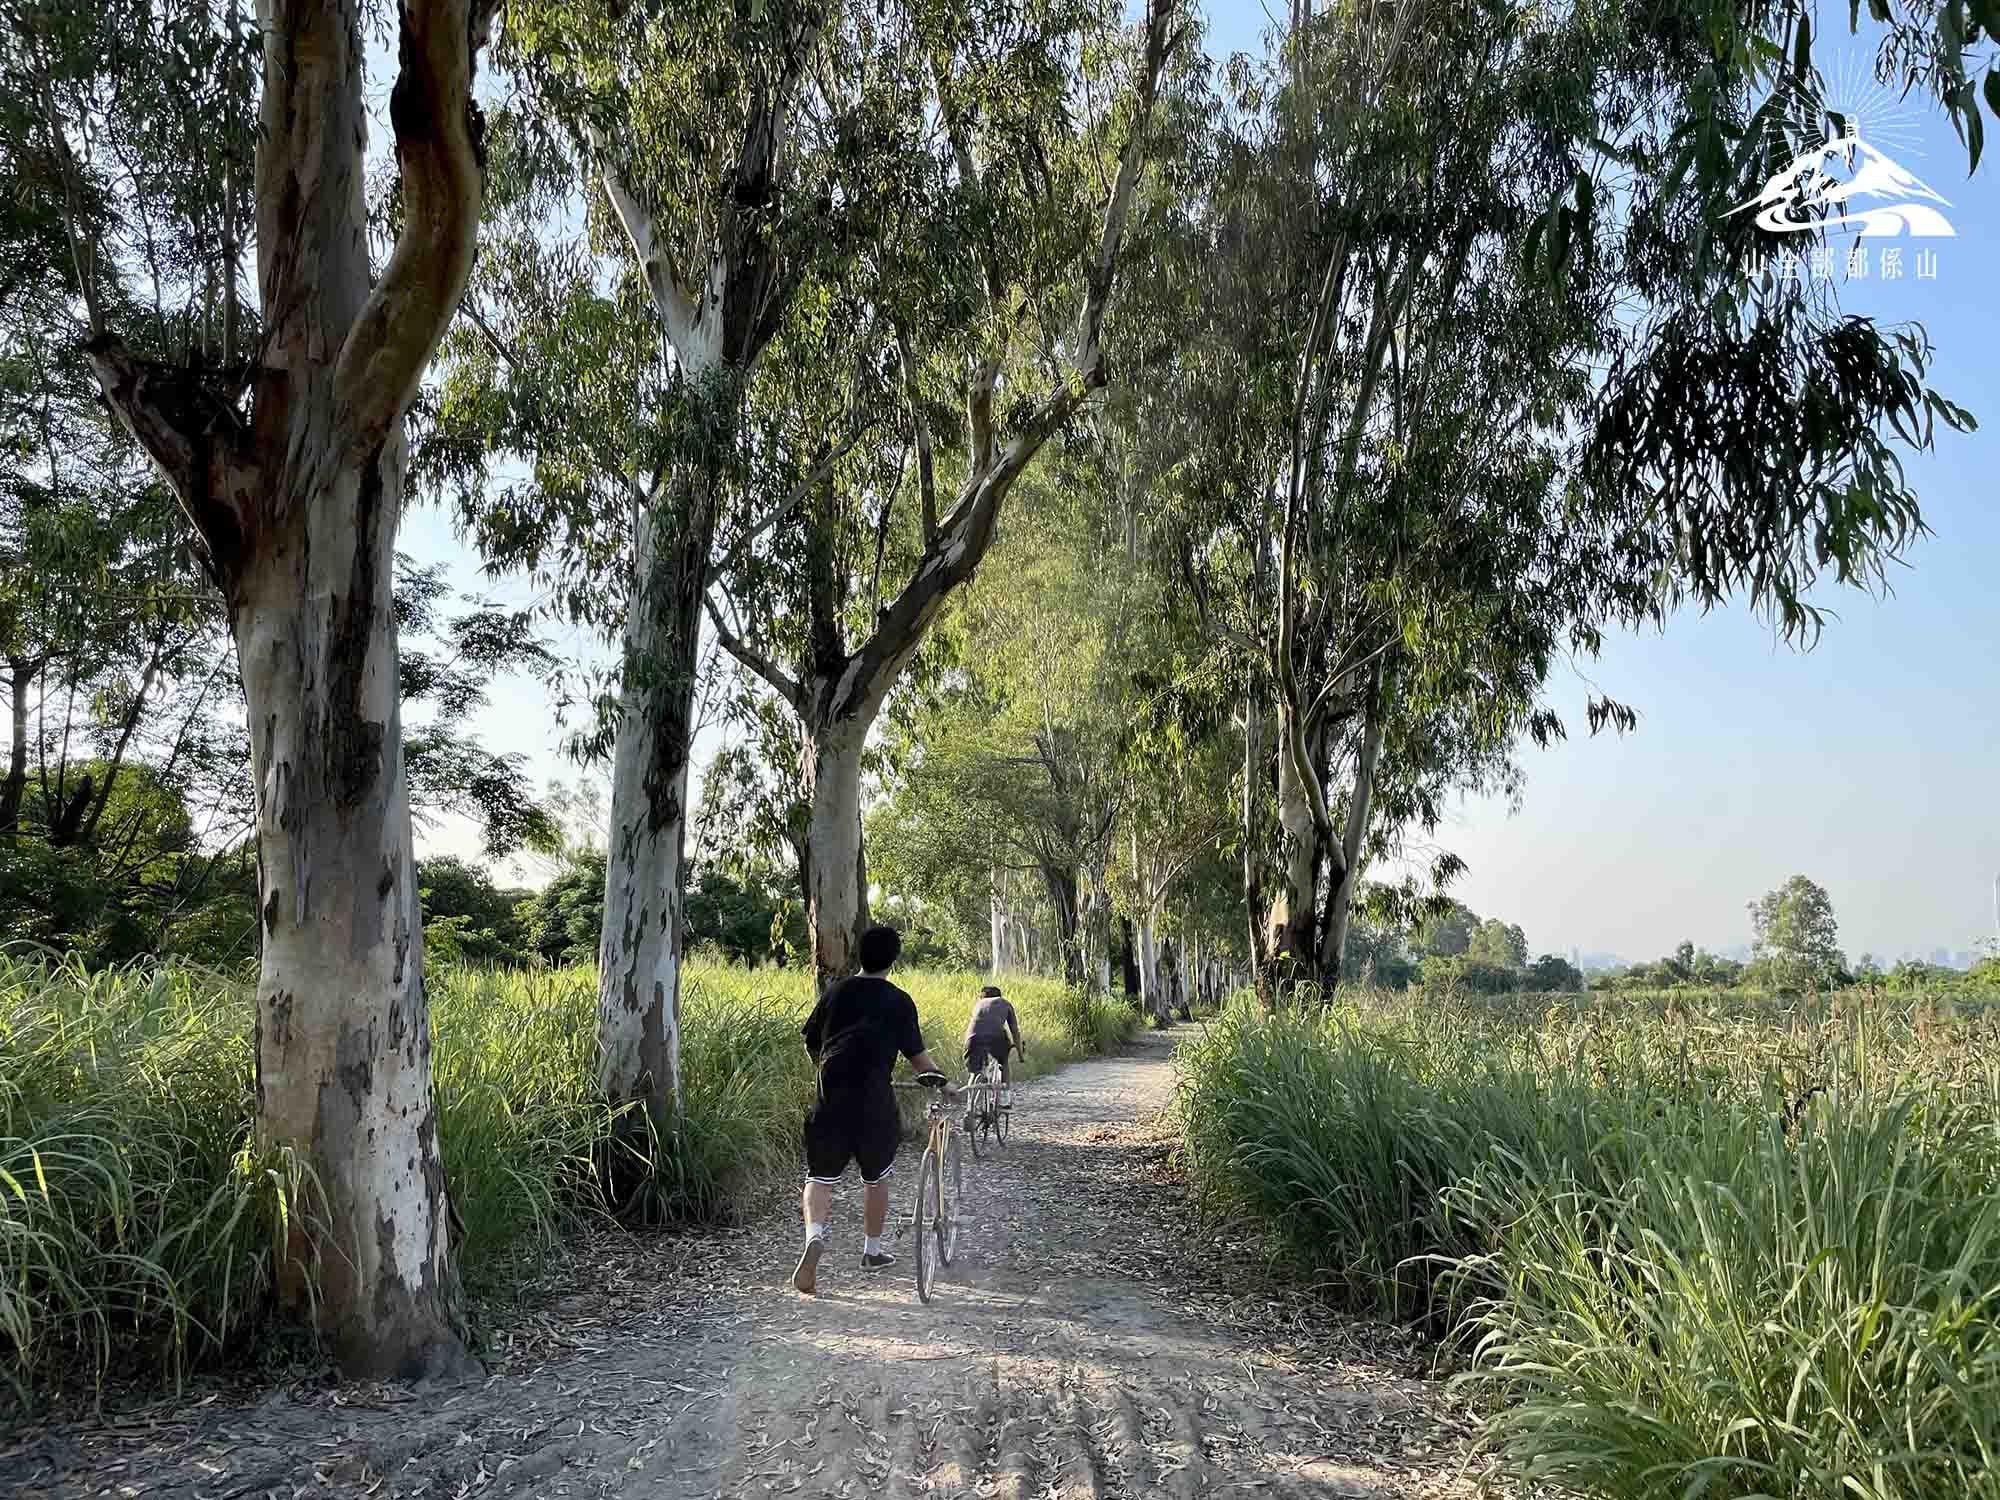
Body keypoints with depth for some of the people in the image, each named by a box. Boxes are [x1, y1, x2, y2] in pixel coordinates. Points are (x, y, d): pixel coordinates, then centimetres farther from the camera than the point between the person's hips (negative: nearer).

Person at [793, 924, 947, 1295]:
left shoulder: (836, 992, 10)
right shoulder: (899, 1002, 2)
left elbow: (811, 1043, 16)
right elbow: (915, 1054, 4)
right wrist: (936, 1075, 23)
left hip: (830, 1098, 2)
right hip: (873, 1100, -2)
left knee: (821, 1176, 7)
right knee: (876, 1176, 17)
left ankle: (814, 1235, -19)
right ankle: (872, 1251, 27)